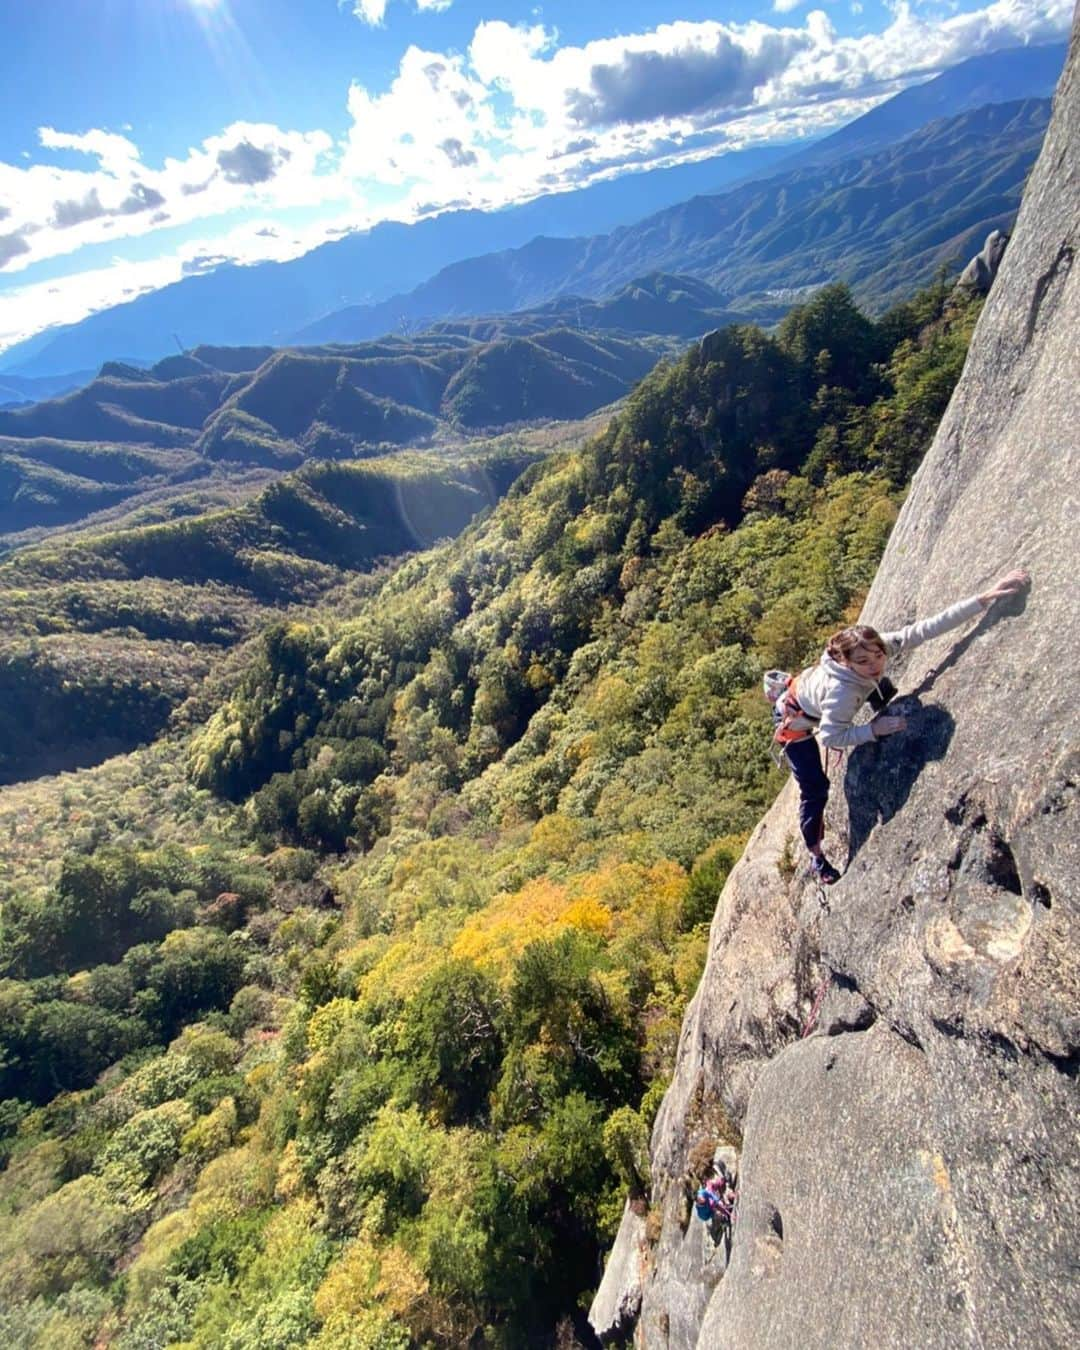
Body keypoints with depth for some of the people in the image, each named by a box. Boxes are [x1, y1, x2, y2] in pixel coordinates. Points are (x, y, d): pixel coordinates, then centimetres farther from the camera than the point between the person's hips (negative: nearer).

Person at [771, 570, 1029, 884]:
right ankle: (816, 857, 16)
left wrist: (985, 597, -38)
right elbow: (829, 738, -34)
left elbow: (930, 627, -32)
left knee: (886, 692, 20)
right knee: (815, 791, -5)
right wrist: (873, 730, -40)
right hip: (796, 721, -7)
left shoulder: (881, 645, -29)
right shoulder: (841, 692, -44)